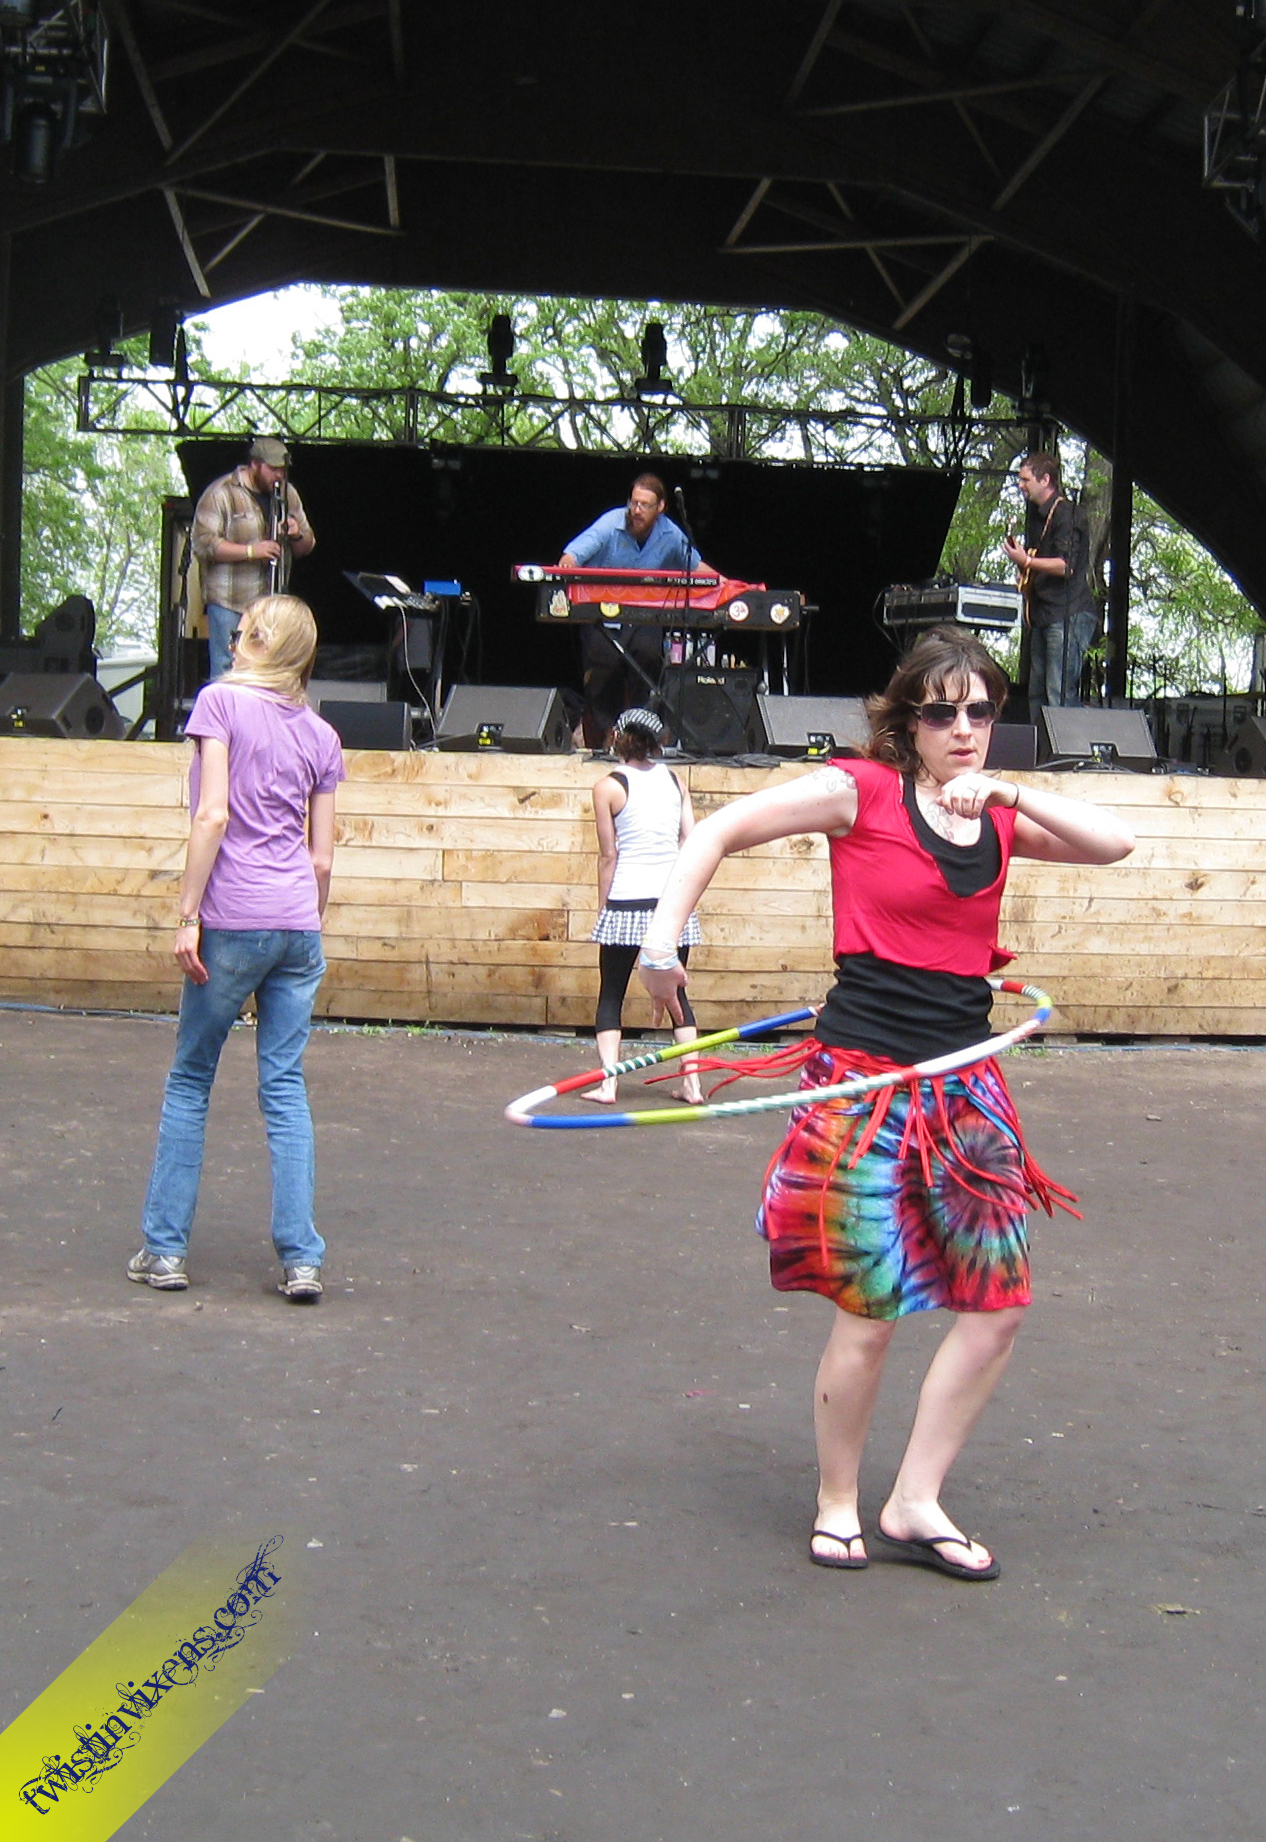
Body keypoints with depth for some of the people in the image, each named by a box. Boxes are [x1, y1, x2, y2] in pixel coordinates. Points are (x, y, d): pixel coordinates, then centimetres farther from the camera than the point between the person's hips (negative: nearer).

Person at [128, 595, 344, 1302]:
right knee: (286, 1089, 6)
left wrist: (188, 914, -10)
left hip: (233, 923, -4)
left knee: (190, 1081, 8)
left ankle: (166, 1249, 12)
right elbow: (322, 858, 12)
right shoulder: (321, 735, 12)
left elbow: (213, 814, -12)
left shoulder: (222, 701, -3)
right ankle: (301, 1259, 3)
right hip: (299, 925, 4)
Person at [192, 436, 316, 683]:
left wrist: (297, 535, -5)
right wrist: (251, 551, -24)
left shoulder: (287, 494, 13)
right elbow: (204, 544, -15)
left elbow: (306, 547, 19)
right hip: (229, 602, -6)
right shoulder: (221, 494, -7)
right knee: (227, 671, -6)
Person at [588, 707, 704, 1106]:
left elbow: (608, 856, -4)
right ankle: (691, 1083, 9)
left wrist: (602, 906, 3)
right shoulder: (674, 781, 7)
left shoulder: (608, 787, -3)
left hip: (626, 902, -3)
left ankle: (607, 1084, -3)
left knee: (611, 995, 6)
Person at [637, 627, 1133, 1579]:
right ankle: (837, 1503, 21)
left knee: (998, 1306, 5)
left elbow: (1113, 841, -4)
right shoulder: (861, 791, -6)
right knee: (872, 1316, -3)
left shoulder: (1000, 818, 10)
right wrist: (663, 935, -13)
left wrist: (1007, 792, -14)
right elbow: (717, 832, -5)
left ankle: (915, 1505, 18)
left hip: (964, 1084, 6)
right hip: (866, 1079, -6)